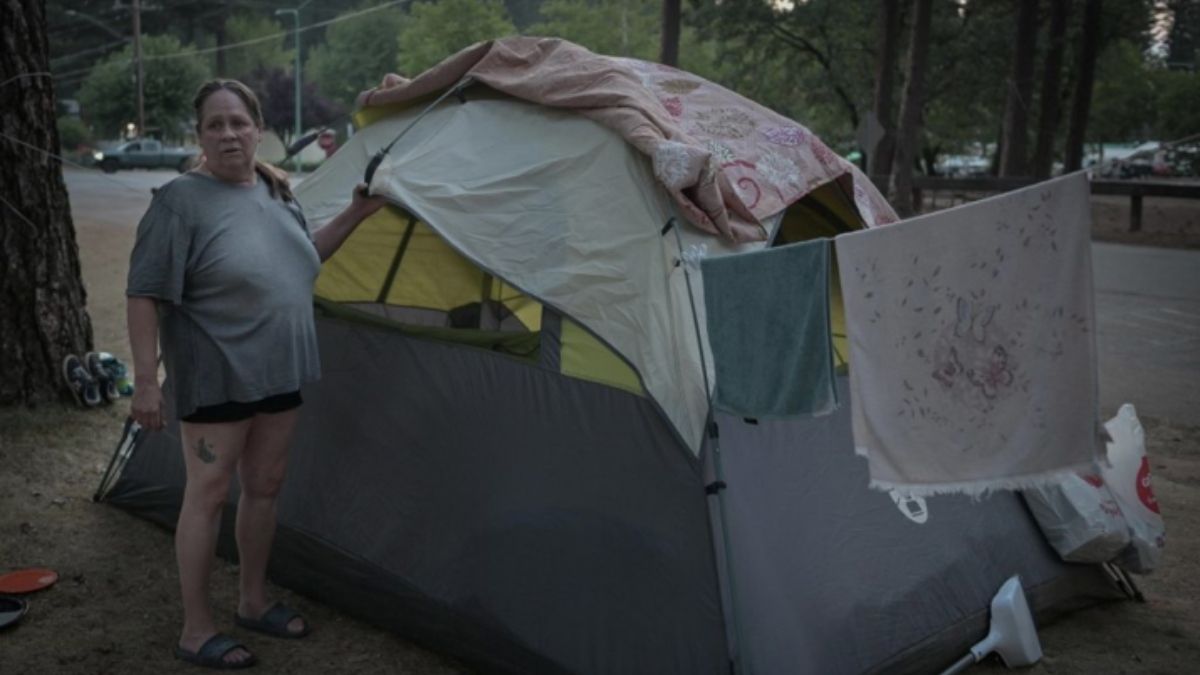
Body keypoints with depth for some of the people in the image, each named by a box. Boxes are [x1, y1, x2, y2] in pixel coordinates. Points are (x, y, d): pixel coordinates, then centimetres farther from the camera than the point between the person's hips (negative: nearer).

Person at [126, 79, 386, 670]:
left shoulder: (276, 191, 7)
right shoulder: (181, 201, -15)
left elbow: (300, 260, 22)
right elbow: (144, 296, -15)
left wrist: (356, 214, 13)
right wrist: (145, 380, -18)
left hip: (278, 373, 7)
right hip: (215, 377, -7)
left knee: (265, 486, 15)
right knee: (208, 495, 2)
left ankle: (254, 602, 33)